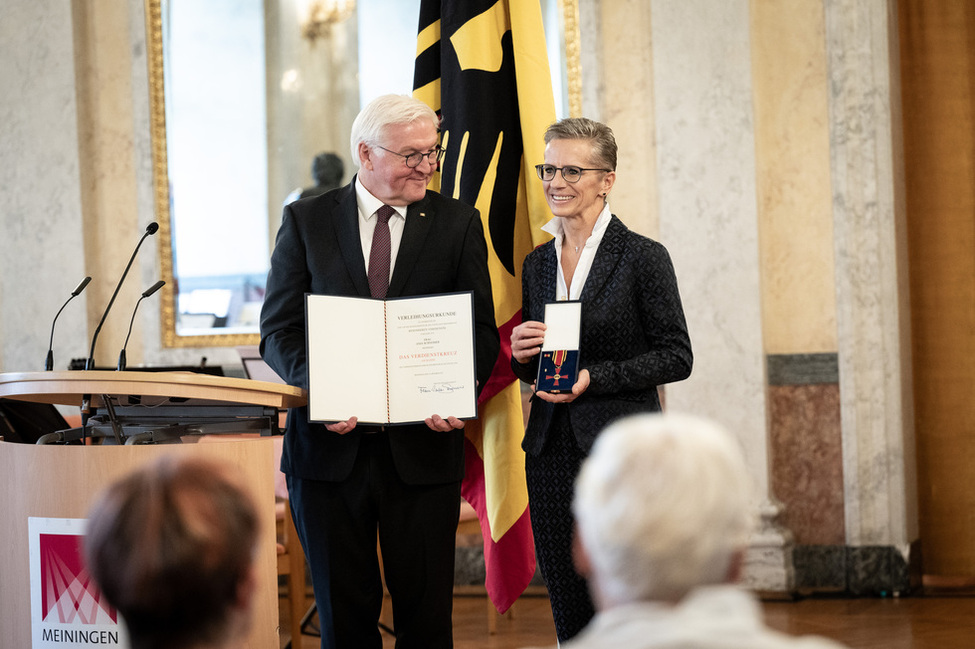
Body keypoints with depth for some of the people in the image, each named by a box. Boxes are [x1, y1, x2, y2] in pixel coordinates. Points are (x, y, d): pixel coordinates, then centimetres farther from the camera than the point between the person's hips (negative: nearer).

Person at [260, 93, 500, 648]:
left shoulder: (459, 224, 6)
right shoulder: (306, 222, 5)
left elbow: (481, 332, 4)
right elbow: (279, 330, 3)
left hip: (422, 447, 0)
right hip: (330, 445, 0)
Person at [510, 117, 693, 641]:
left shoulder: (643, 257, -5)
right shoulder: (538, 264, 12)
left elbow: (676, 357, -7)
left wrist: (595, 377, -17)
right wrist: (521, 354, -3)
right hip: (551, 452, 5)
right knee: (570, 616, 7)